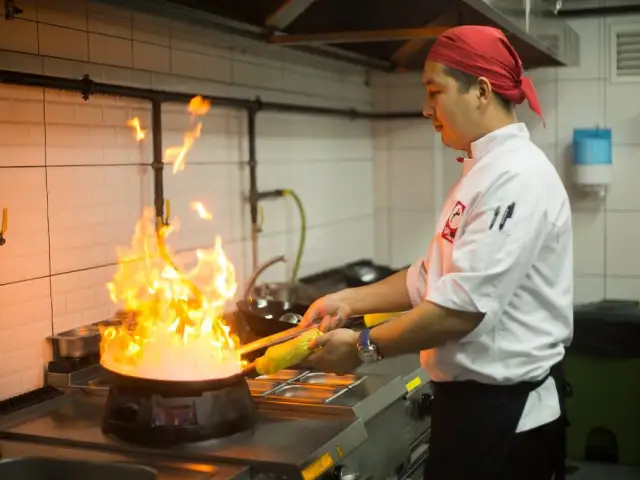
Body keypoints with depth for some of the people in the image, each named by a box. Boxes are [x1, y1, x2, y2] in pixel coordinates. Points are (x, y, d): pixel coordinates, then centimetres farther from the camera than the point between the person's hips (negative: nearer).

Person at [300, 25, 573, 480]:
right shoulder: (486, 171, 11)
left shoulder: (518, 177, -21)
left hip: (502, 413, -9)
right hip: (473, 401, 9)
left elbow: (464, 305, -26)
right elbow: (432, 279, 16)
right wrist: (348, 300, 7)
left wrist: (364, 347, -16)